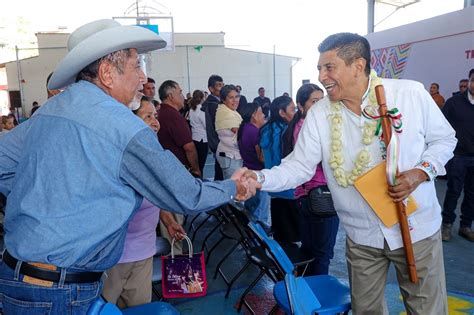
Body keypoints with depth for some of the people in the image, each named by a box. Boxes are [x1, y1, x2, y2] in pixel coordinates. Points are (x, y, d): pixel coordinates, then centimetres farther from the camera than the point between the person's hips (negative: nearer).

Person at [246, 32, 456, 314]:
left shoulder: (411, 93, -11)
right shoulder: (319, 115, -9)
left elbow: (444, 139, 1)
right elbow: (299, 166, -12)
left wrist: (422, 172, -18)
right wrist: (260, 178, -29)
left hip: (417, 229, -1)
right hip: (362, 237, 1)